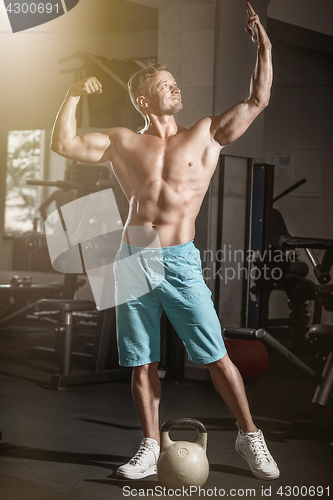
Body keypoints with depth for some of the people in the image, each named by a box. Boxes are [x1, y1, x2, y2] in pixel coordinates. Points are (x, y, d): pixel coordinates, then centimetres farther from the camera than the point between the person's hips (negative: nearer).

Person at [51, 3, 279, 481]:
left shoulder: (206, 135, 9)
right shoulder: (122, 142, 11)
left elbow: (258, 100, 6)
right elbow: (63, 144, 5)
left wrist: (263, 45, 3)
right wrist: (74, 95, 1)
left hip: (180, 262, -2)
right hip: (132, 261, 2)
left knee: (216, 356, -2)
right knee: (142, 363, 7)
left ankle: (250, 436, 12)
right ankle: (150, 447, 18)